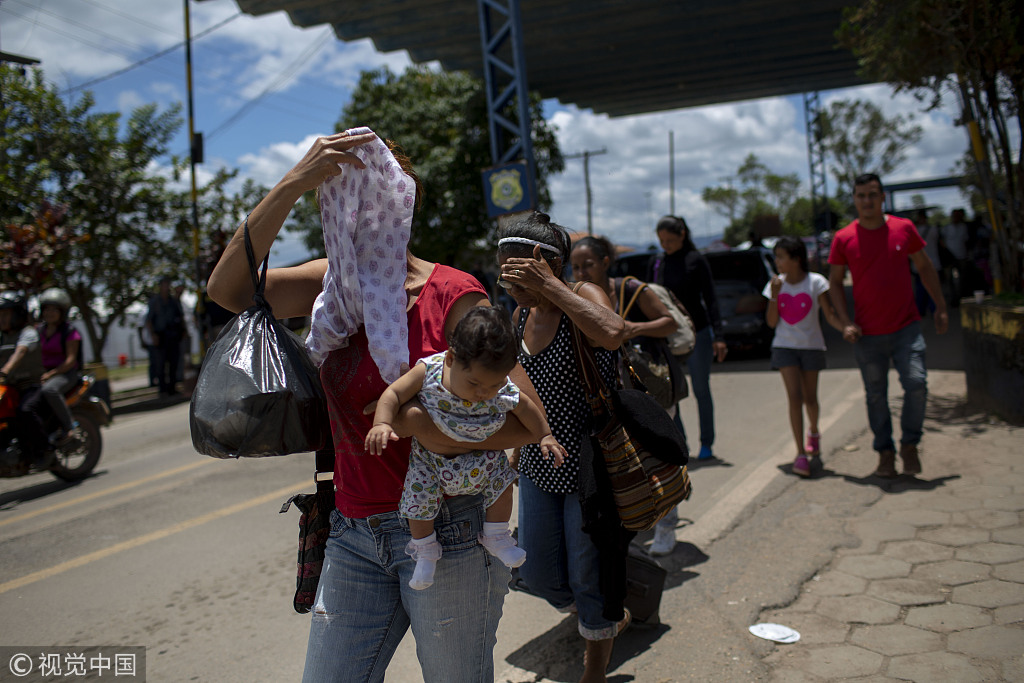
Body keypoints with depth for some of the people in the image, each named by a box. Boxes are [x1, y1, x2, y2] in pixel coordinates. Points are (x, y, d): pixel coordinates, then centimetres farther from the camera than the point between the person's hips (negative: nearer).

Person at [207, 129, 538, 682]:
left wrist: (431, 430, -21)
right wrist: (291, 185, -19)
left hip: (443, 531, -4)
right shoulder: (333, 283, 5)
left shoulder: (452, 294, -10)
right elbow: (228, 289, -11)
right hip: (355, 535, 5)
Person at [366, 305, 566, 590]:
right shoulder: (428, 372, -31)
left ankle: (495, 537, 23)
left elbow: (526, 407, -5)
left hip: (480, 457, 2)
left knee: (502, 479, -6)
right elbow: (393, 393, -21)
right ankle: (425, 550, 20)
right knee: (418, 498, -10)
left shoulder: (504, 392, -27)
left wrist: (545, 436, -3)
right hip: (430, 457, -1)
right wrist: (382, 424, -35)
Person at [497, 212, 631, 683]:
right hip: (539, 466, 7)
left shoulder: (583, 296, -16)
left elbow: (612, 333, -40)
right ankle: (610, 619, 46)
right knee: (537, 574, 16)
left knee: (588, 580, 8)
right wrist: (520, 446, 20)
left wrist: (550, 286, -33)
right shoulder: (522, 314, 4)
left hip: (589, 466, -7)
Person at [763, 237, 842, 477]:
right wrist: (774, 296, -14)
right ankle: (800, 453, -8)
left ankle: (813, 431, 41)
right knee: (795, 397, -10)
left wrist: (847, 329, -28)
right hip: (785, 347, 1)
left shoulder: (816, 282, -7)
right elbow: (771, 323, -2)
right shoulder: (776, 284, 1)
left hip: (811, 346, -1)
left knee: (810, 398, 8)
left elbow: (830, 315, -10)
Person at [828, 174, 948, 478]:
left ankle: (910, 444, 9)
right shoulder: (844, 239, -1)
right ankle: (885, 452, 21)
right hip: (867, 334, 0)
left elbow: (925, 267, 13)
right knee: (875, 395, 6)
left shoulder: (904, 228, 2)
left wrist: (940, 307, 12)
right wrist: (846, 322, -5)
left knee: (917, 383, -11)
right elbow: (835, 282, 5)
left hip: (906, 327, 1)